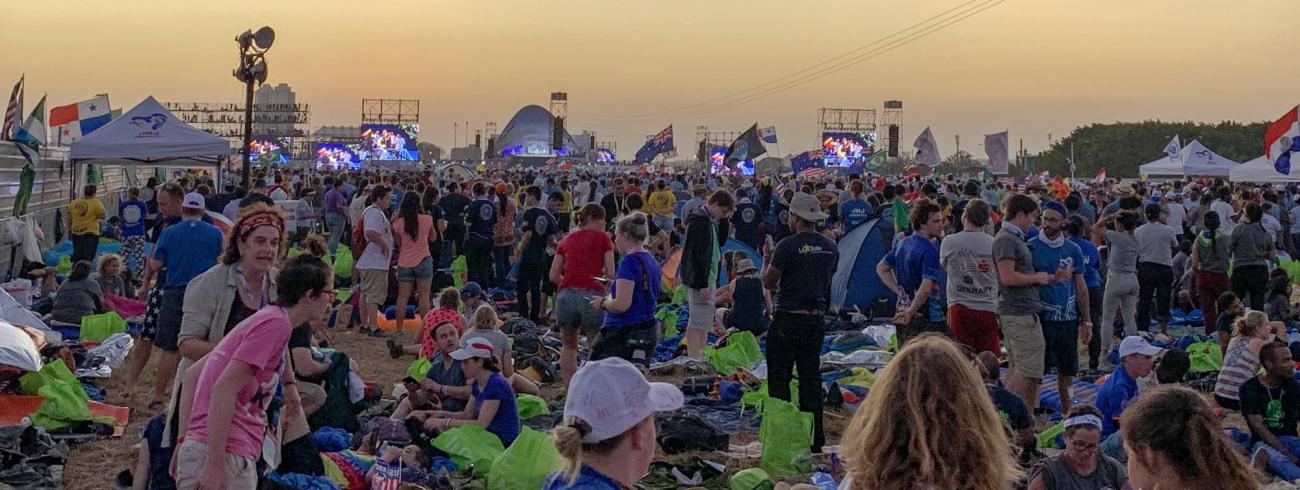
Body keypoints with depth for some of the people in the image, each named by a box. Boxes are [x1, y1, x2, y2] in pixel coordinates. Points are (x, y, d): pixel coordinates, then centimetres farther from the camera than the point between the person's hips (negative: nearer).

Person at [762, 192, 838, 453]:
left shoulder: (788, 246, -14)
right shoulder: (831, 248, 5)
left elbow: (768, 282, -8)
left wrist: (766, 261, 11)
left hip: (787, 319, -5)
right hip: (816, 320, 6)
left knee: (779, 378, 3)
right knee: (811, 379, 12)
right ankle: (814, 438, 12)